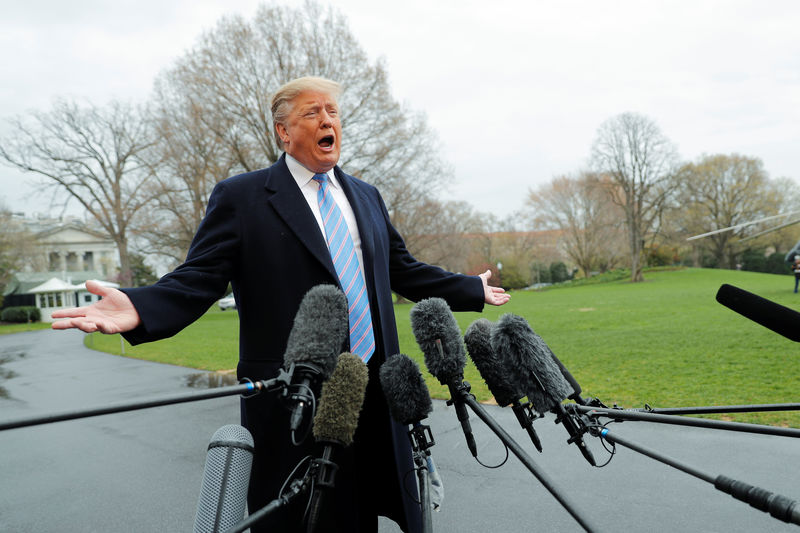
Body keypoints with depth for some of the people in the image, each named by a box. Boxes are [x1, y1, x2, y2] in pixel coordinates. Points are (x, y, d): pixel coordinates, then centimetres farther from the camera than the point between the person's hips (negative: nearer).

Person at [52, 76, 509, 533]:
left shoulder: (366, 197, 15)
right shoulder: (241, 197, -3)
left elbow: (403, 270, 20)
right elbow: (198, 281, -9)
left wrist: (472, 289, 24)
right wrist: (139, 309, -28)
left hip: (376, 392, 6)